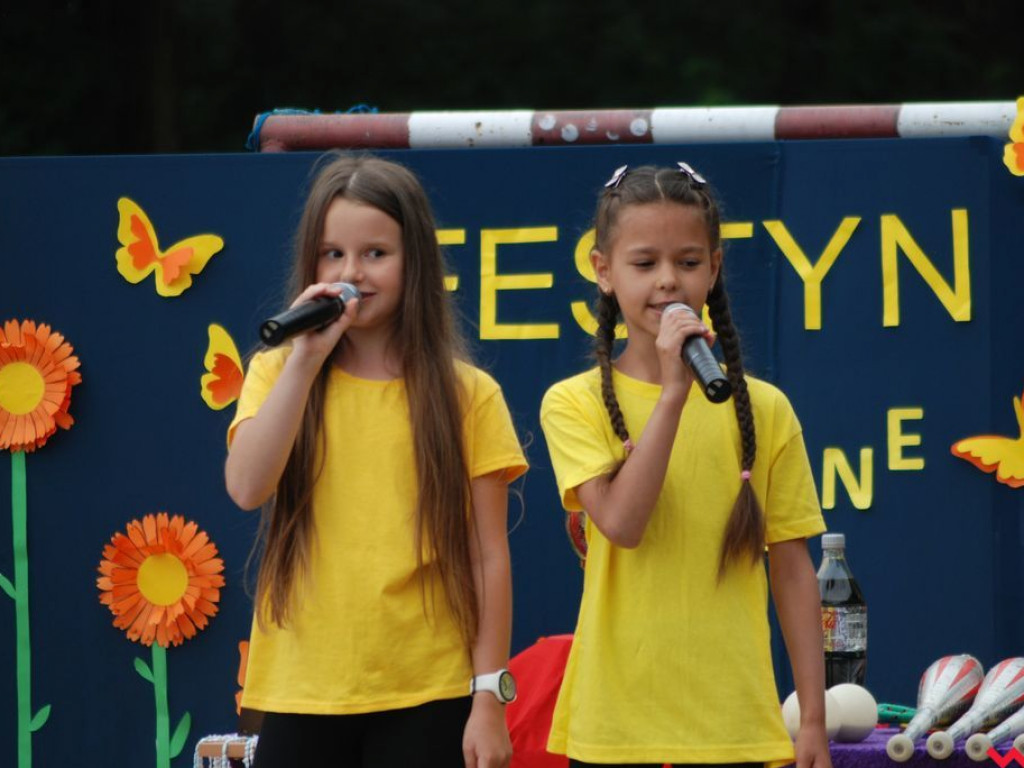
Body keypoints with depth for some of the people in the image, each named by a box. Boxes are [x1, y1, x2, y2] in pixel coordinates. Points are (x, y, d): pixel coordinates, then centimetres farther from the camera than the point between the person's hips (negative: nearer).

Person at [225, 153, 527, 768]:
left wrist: (489, 695, -4)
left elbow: (488, 559, 1)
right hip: (302, 695, 1)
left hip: (426, 702, -1)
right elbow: (247, 487, -11)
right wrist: (306, 359, -13)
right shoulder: (280, 376, 7)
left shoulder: (468, 396, 2)